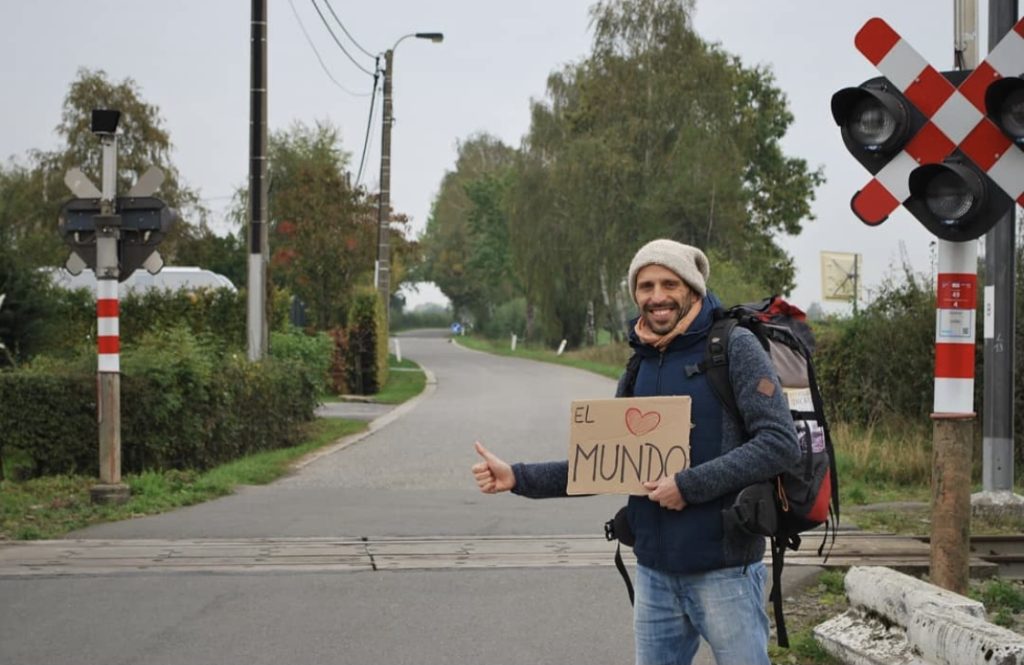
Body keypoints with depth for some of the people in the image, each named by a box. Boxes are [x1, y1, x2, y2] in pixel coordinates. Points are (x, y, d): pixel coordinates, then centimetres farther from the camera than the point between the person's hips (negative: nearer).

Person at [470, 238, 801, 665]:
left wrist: (690, 485, -19)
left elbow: (781, 443, -16)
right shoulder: (638, 368, 12)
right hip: (654, 573, 6)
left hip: (724, 570, -6)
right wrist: (518, 478, 3)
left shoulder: (734, 348, -8)